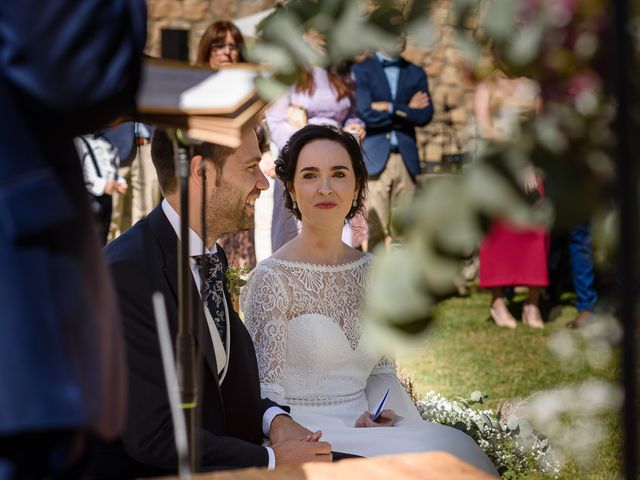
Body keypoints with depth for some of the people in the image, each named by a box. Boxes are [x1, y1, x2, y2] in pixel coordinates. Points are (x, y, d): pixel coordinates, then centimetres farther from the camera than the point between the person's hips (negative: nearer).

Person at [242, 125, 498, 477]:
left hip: (369, 431, 6)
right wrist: (350, 433, -20)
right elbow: (267, 400, -10)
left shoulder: (371, 272, 8)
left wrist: (384, 416, -5)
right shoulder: (272, 278, -9)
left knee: (455, 445, -21)